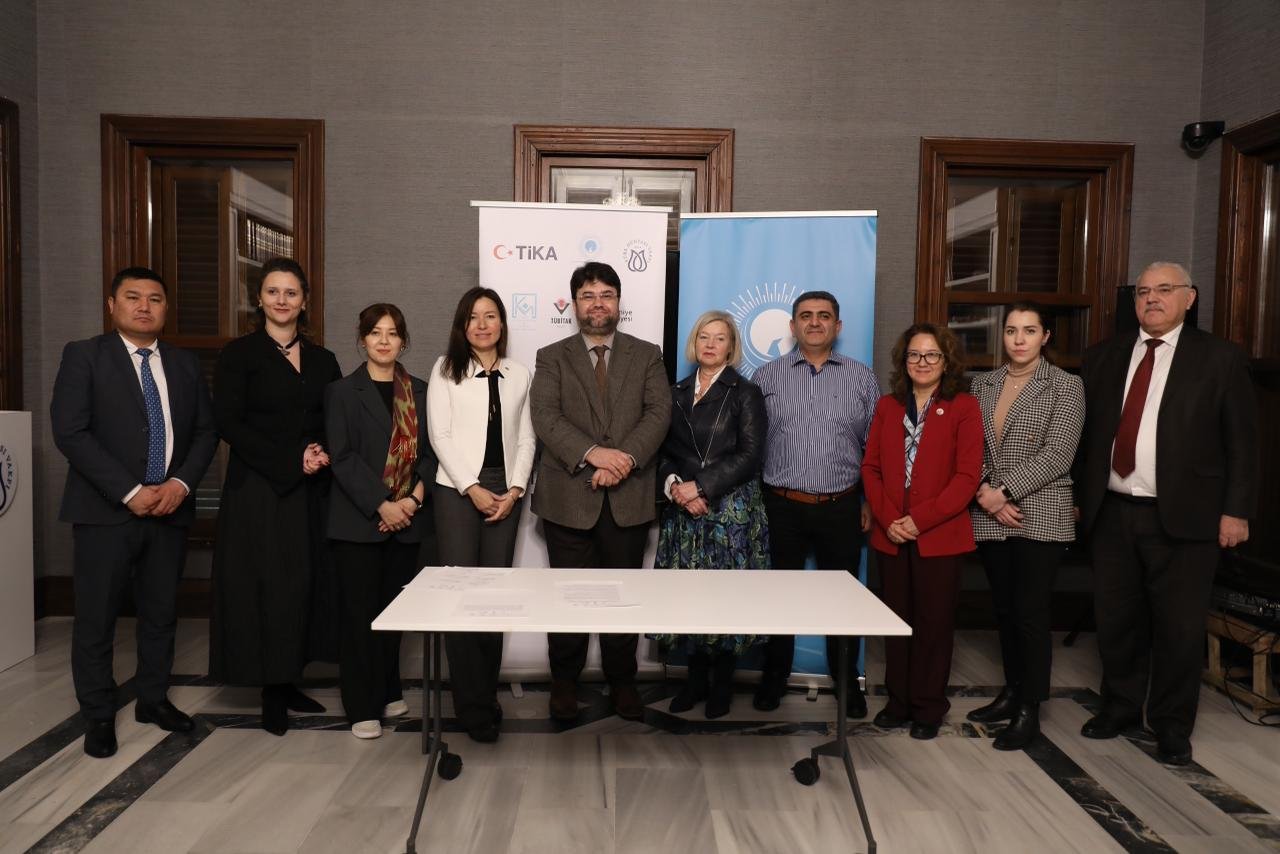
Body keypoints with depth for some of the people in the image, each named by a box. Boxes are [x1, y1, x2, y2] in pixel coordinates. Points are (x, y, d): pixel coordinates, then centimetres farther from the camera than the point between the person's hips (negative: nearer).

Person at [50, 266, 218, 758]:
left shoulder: (185, 364, 11)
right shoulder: (84, 356, -1)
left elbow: (205, 432, 10)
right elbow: (70, 432, -10)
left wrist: (181, 483, -7)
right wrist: (130, 492, -15)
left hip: (170, 508, 4)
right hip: (106, 510, -3)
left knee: (161, 612, 11)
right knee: (96, 618, 4)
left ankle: (153, 699, 28)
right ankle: (99, 716, 19)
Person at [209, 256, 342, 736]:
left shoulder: (322, 360, 11)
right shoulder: (239, 355, -1)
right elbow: (229, 423, -8)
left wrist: (326, 454, -9)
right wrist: (292, 459, -15)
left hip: (311, 491, 4)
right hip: (258, 490, -4)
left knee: (304, 584, 6)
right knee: (265, 585, -1)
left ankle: (287, 682, 19)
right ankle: (271, 693, 12)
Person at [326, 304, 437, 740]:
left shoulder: (420, 391, 10)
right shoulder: (343, 391, 1)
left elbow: (430, 451, 7)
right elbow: (342, 457, -7)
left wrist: (415, 497, -9)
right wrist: (382, 505, -15)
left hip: (407, 519, 3)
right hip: (358, 520, -3)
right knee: (360, 612, 1)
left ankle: (387, 691, 26)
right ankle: (362, 706, 12)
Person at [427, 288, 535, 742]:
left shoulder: (519, 374, 12)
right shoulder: (445, 369, 4)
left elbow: (526, 438, 8)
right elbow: (440, 435, -3)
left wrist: (515, 490, -4)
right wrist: (473, 489, -9)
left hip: (506, 491, 3)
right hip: (458, 489, -2)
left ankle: (487, 694, 16)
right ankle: (473, 705, 4)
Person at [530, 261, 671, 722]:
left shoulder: (647, 355, 10)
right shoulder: (551, 358, 7)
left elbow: (659, 413, -3)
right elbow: (545, 418, -7)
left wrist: (625, 458, -18)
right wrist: (592, 453, -20)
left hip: (628, 497, 1)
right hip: (568, 495, 0)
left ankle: (622, 681, 25)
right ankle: (564, 681, 24)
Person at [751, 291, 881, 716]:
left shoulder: (862, 379, 5)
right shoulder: (766, 377, 3)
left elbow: (876, 447, 7)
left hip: (841, 508, 1)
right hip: (782, 506, 0)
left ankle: (847, 681, 28)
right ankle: (774, 677, 25)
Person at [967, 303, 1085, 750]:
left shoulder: (1066, 386, -3)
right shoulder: (983, 383, 10)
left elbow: (1057, 456, -11)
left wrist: (1005, 491, -15)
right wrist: (986, 494, -8)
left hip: (1040, 517, -4)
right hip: (990, 517, 4)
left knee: (1030, 612, -1)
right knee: (1004, 609, 13)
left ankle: (1029, 710, 12)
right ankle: (1011, 692, 28)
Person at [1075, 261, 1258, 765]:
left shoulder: (1220, 359, 0)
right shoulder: (1102, 357, 8)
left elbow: (1242, 443, 0)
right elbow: (1086, 434, 9)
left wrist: (1236, 511, -5)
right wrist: (1079, 497, 7)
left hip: (1182, 517, -3)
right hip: (1111, 512, 3)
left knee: (1180, 627, 6)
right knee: (1116, 620, 13)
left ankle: (1172, 725, 23)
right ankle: (1120, 707, 31)